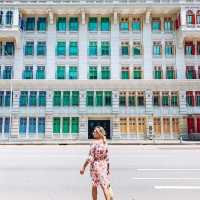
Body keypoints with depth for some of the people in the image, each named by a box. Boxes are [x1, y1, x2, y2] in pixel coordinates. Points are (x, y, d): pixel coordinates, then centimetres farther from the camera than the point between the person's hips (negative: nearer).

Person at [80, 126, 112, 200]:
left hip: (95, 166, -4)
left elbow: (90, 158, -18)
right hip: (104, 166, 4)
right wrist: (108, 168, 13)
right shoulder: (105, 143, 0)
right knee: (105, 187, 7)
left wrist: (83, 167, -9)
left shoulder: (94, 143, -17)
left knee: (94, 186, 15)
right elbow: (107, 157, 5)